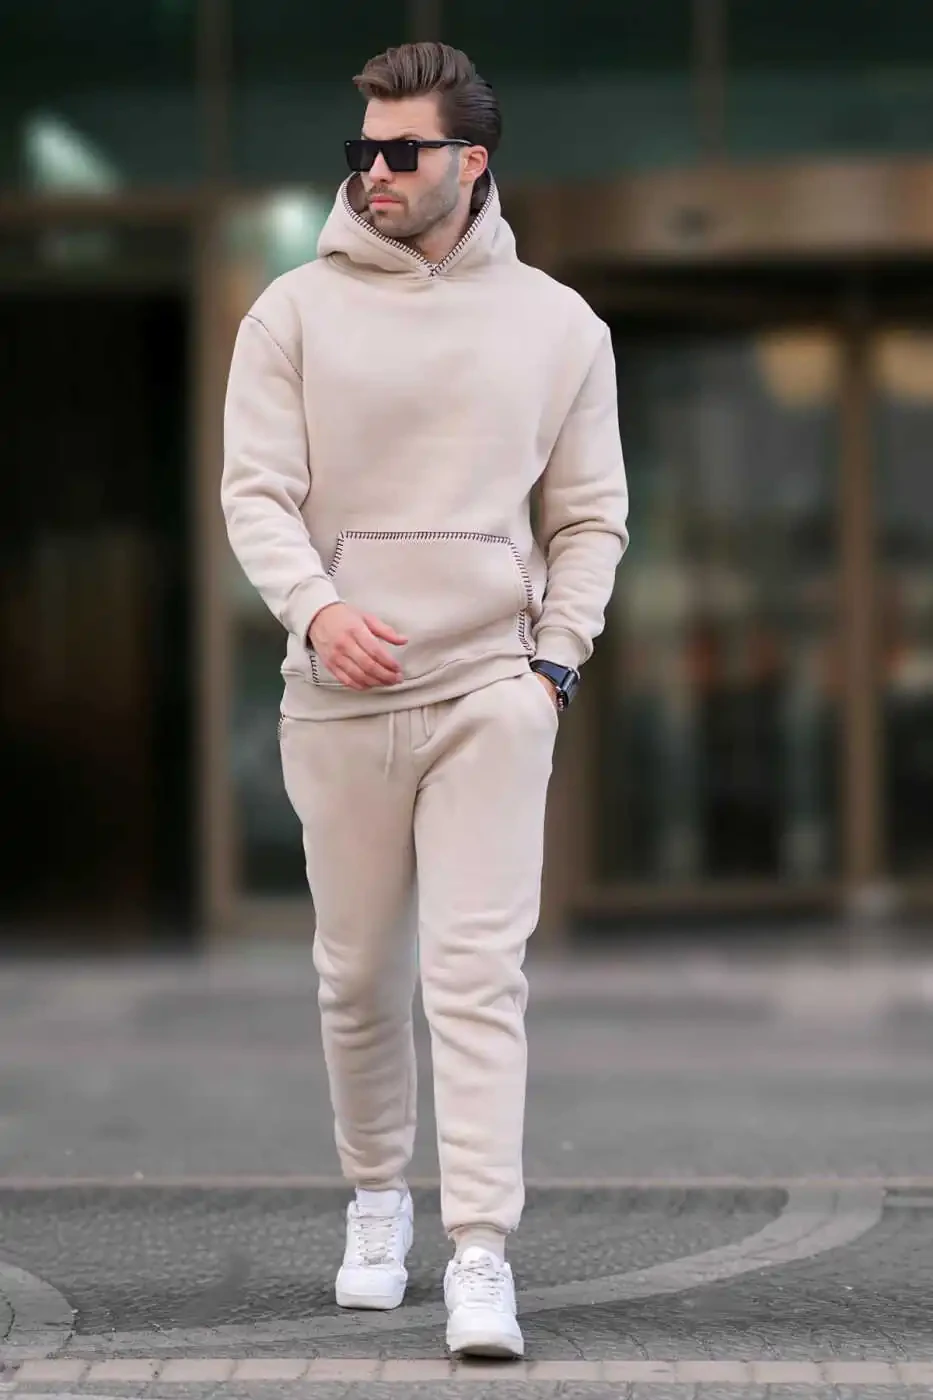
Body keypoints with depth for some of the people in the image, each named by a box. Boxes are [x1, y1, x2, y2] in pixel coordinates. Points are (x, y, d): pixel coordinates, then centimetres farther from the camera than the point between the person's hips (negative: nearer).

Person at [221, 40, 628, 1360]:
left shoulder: (556, 323, 7)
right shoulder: (296, 312, 4)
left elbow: (591, 516, 10)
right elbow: (256, 491, -2)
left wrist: (556, 658, -2)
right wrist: (314, 608, -20)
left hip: (492, 692, -1)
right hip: (339, 700, 1)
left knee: (479, 975, -11)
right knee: (359, 977, 11)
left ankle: (481, 1258, -13)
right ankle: (377, 1202, 32)